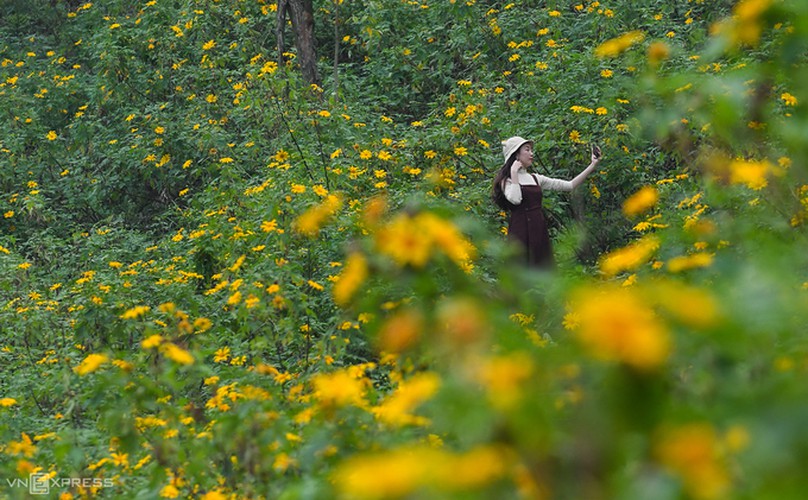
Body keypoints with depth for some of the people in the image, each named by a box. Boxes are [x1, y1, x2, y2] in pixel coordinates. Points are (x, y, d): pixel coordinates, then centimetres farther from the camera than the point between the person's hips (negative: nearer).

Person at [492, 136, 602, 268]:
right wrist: (514, 173, -12)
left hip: (539, 231, 6)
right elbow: (515, 199, -22)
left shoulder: (536, 179, 14)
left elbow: (569, 185, 10)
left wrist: (592, 165, 5)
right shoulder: (507, 180, -1)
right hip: (520, 231, -6)